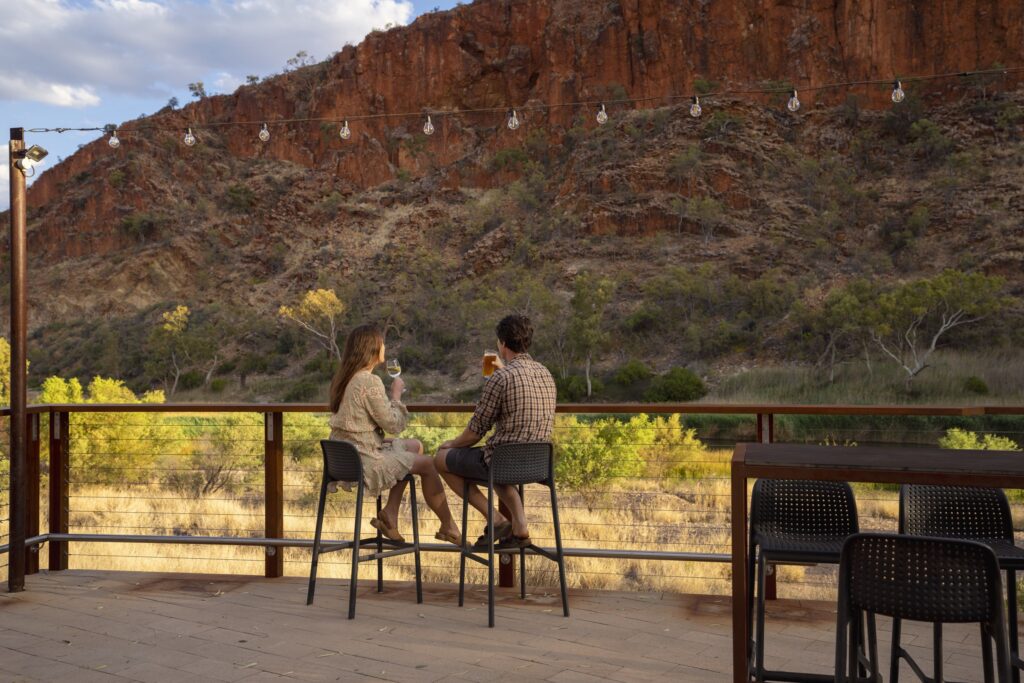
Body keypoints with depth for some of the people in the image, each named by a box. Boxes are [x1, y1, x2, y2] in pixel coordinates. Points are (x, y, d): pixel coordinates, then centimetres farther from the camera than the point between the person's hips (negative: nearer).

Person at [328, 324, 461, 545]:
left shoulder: (342, 378, 8)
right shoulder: (369, 382, -21)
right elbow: (394, 424, -15)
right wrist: (396, 394, -2)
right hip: (364, 461, -9)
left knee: (414, 446, 22)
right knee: (427, 464, 5)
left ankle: (390, 515, 17)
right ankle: (449, 527, 20)